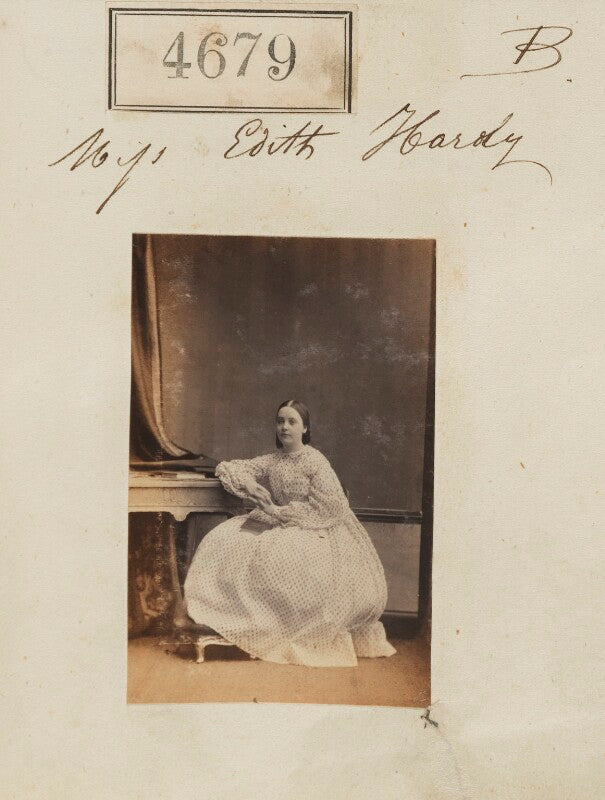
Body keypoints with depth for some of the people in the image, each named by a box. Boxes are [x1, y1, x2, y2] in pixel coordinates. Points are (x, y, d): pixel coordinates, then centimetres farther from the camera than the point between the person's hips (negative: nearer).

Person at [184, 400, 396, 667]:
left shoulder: (315, 462, -8)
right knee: (223, 541, -14)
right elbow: (227, 467, 10)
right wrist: (249, 485, -12)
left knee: (282, 556, -36)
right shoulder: (271, 461, 8)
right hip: (279, 524, 6)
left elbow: (327, 507, -16)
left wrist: (279, 512, -16)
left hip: (314, 529, -6)